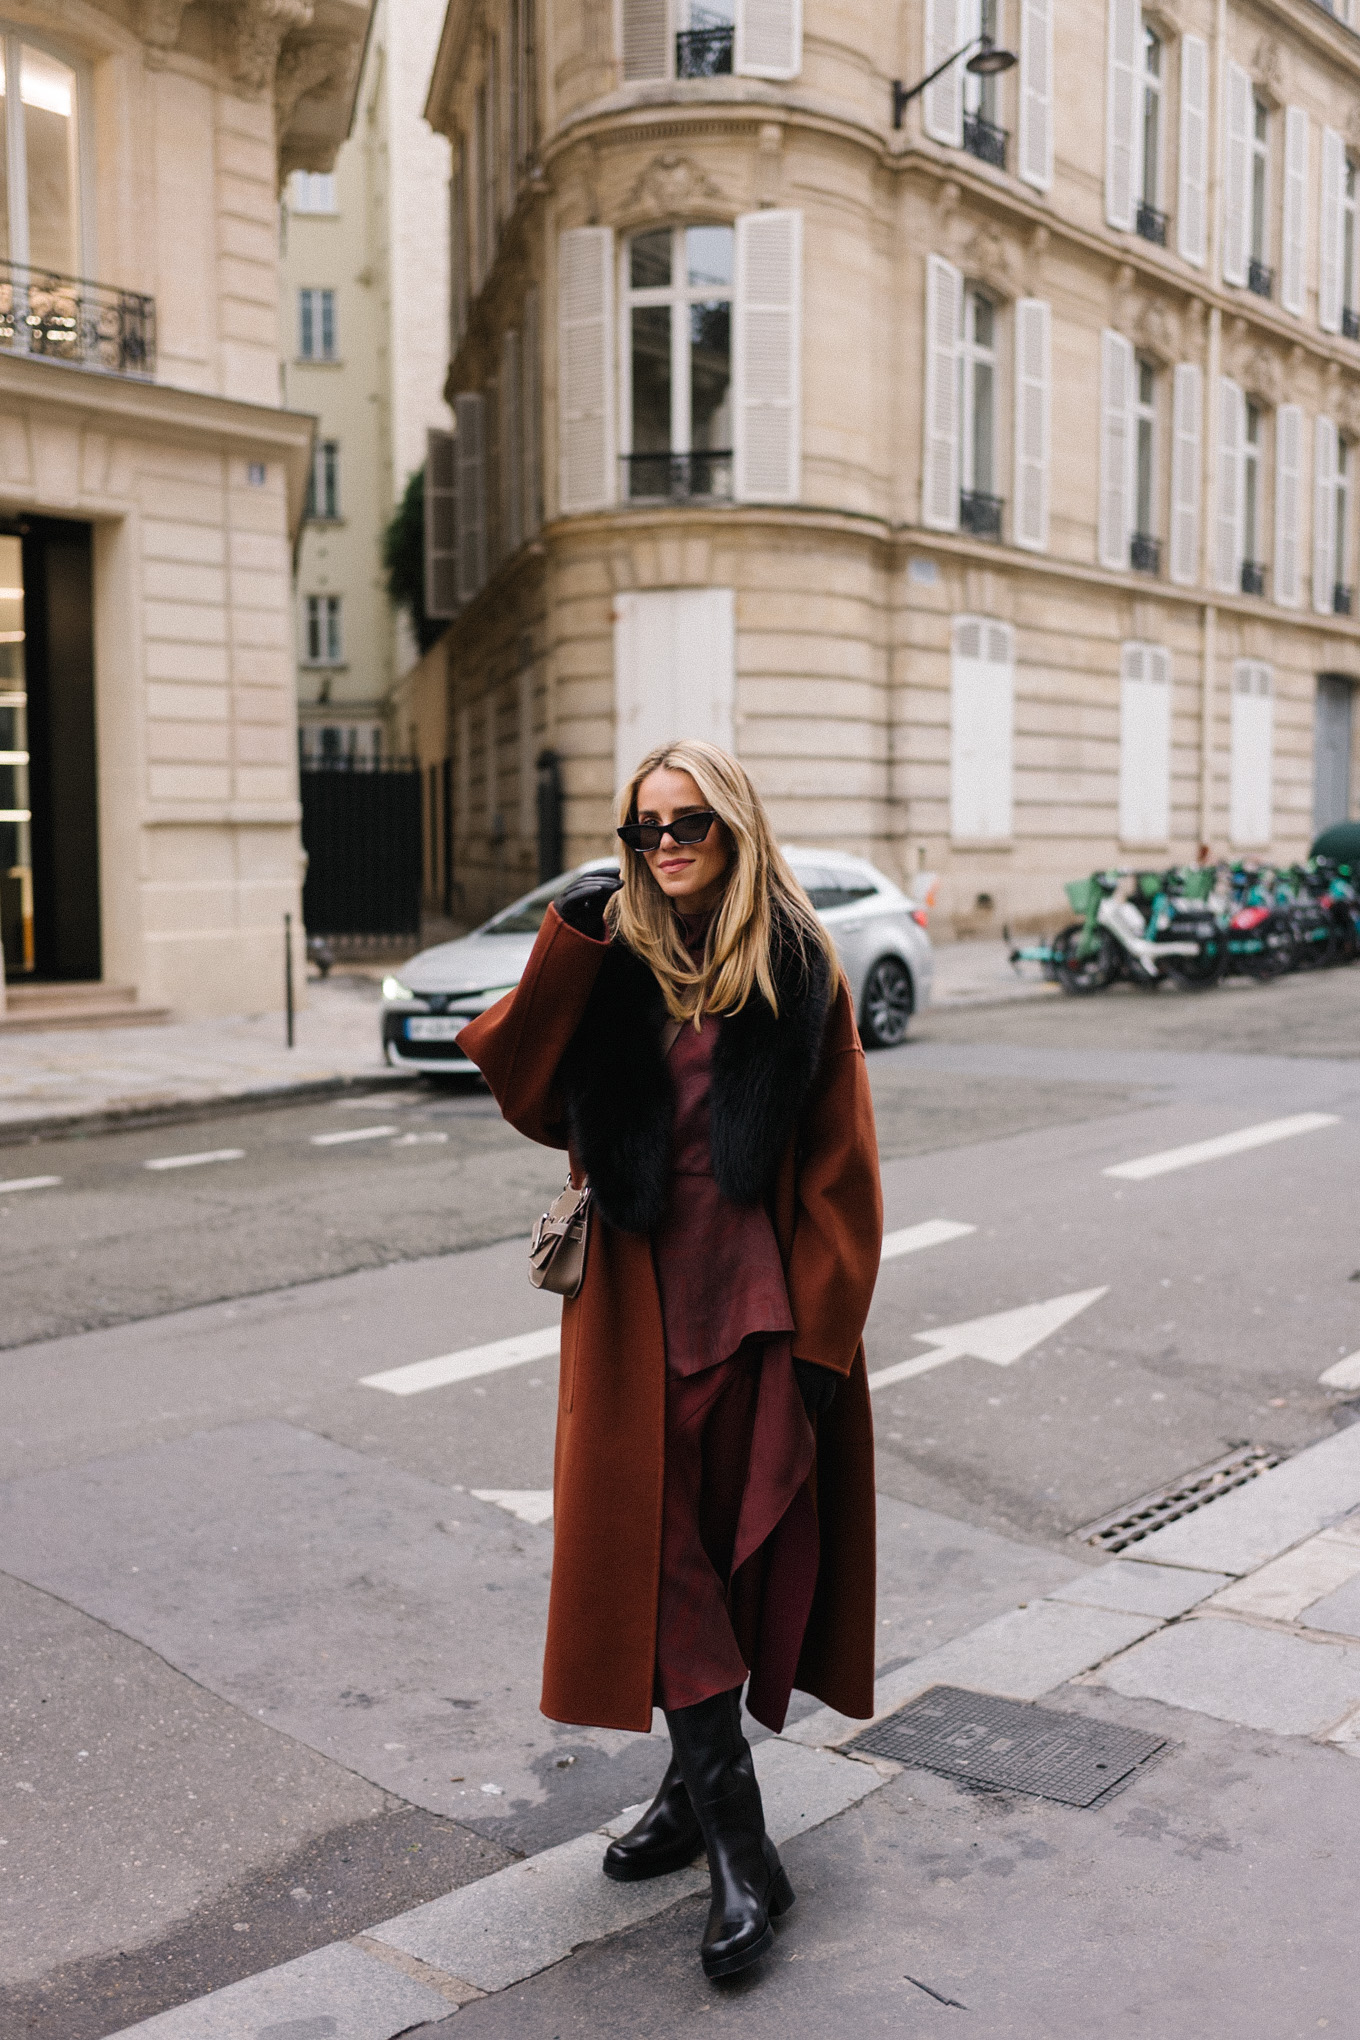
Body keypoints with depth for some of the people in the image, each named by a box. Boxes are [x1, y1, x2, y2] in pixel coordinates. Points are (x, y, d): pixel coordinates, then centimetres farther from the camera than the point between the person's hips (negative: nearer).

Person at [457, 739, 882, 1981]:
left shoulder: (798, 969, -2)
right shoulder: (612, 964, 5)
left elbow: (839, 1167, -4)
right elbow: (525, 1094, -5)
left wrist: (822, 1339, -9)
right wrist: (569, 944, -12)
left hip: (759, 1305, -2)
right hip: (638, 1301, 2)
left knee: (734, 1544, 7)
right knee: (658, 1548, 2)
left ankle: (702, 1782, 25)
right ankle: (736, 1844, 14)